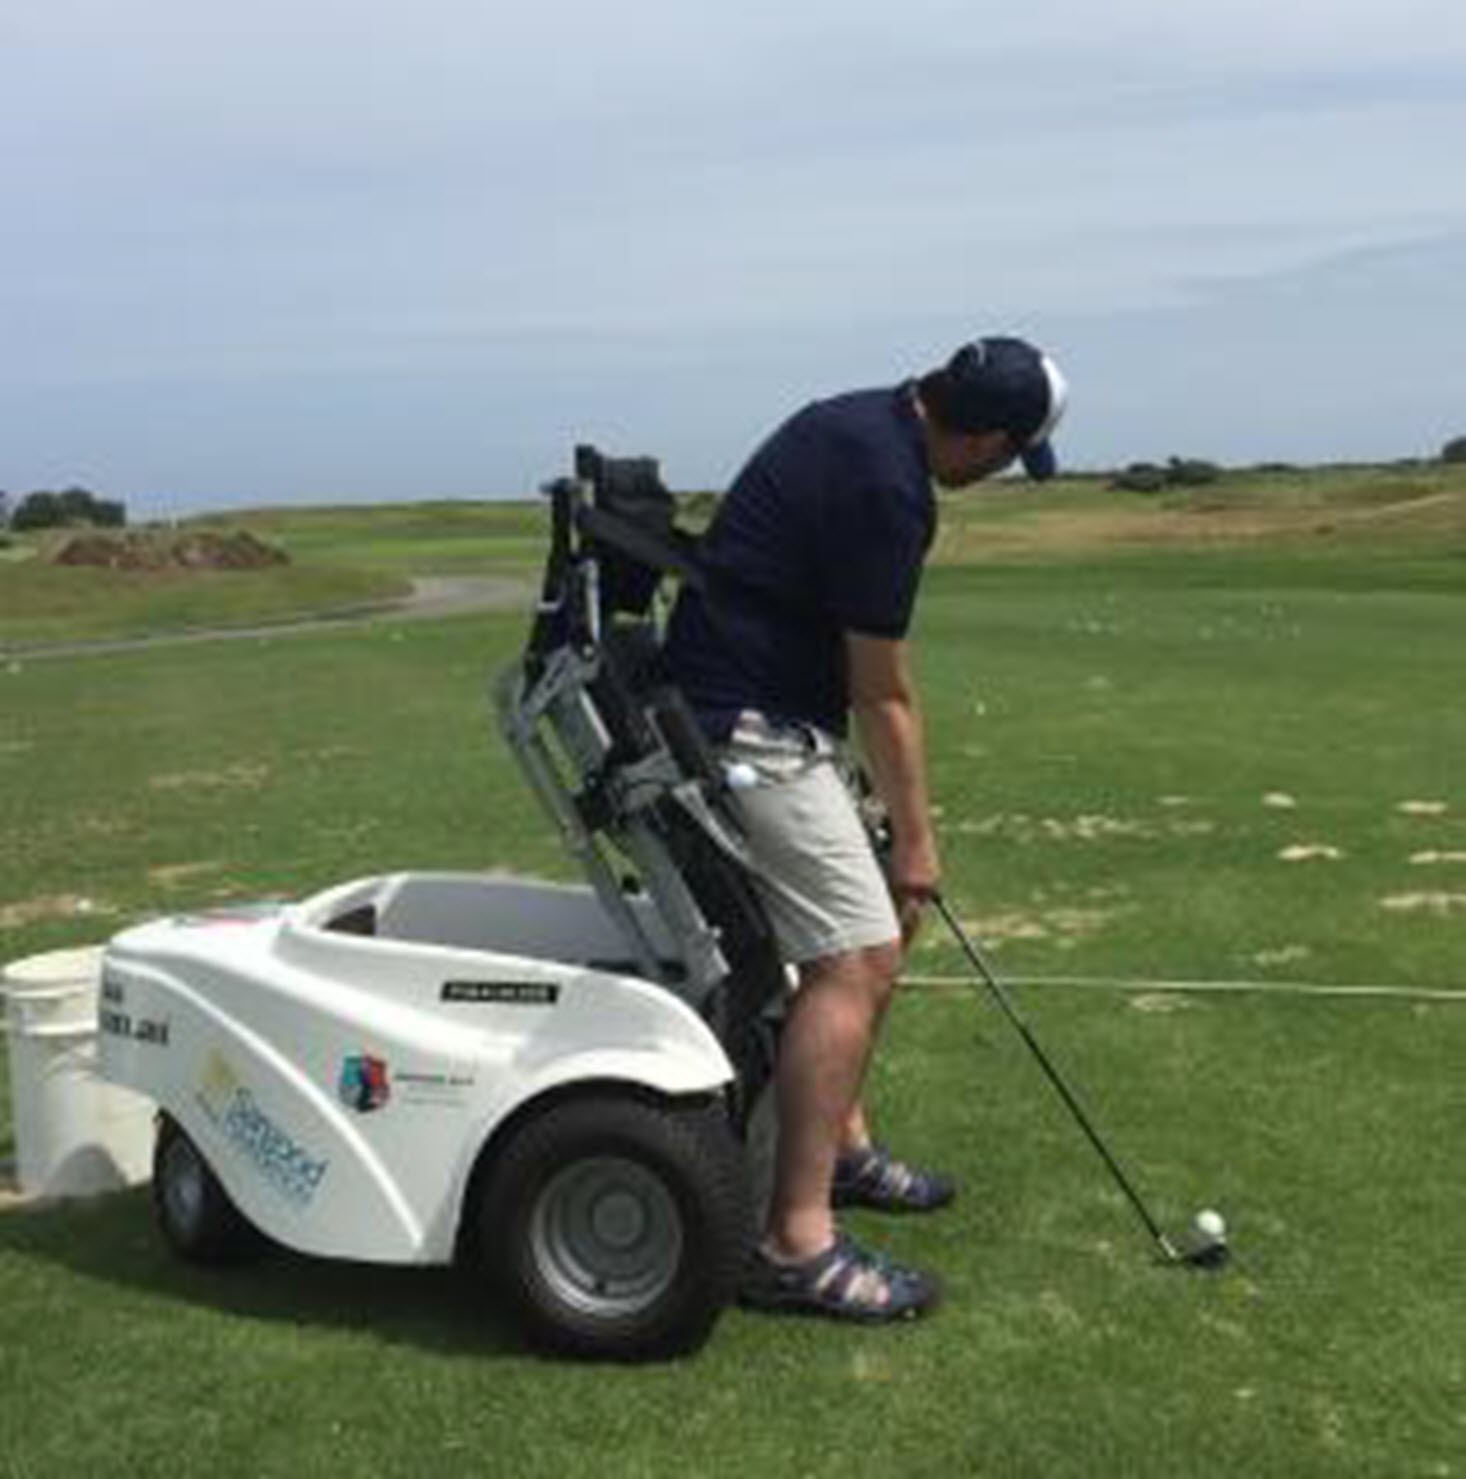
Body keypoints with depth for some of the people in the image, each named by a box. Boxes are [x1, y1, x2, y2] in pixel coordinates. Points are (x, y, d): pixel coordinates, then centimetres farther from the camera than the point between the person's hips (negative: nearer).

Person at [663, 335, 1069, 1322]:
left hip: (748, 710, 11)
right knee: (852, 962, -13)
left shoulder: (861, 423, 9)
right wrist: (915, 836, 0)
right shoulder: (887, 490, -21)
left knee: (869, 940, 19)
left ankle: (841, 1146, 31)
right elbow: (883, 695, -13)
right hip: (754, 729, -11)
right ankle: (796, 1243, -11)